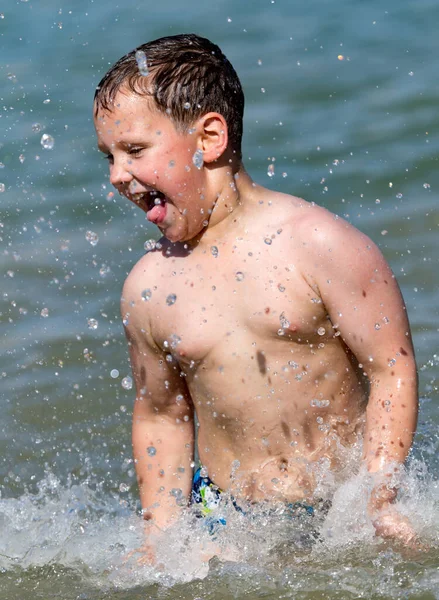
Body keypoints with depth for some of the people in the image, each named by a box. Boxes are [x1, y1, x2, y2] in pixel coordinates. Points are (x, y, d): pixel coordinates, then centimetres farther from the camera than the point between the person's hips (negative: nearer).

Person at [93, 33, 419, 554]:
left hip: (341, 510, -2)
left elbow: (393, 369, -8)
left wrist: (378, 502, -15)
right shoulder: (148, 288, 2)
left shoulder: (318, 244, -10)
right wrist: (163, 538, 7)